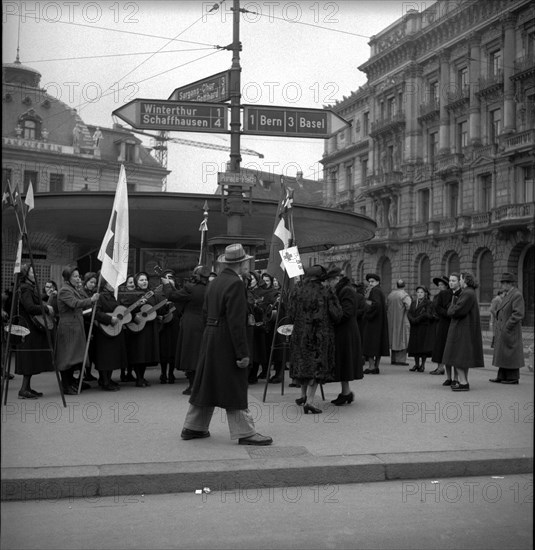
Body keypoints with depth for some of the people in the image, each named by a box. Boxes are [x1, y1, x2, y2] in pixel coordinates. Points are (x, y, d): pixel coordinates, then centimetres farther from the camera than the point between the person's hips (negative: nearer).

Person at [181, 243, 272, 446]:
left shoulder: (214, 282, 11)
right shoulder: (235, 284, -17)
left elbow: (205, 313, 17)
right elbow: (236, 321, -22)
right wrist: (242, 353, -20)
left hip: (210, 339, 9)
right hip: (227, 341, -9)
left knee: (206, 383, 16)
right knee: (235, 388, -4)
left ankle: (193, 427, 23)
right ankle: (245, 433, 2)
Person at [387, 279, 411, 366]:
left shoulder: (390, 294, 7)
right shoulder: (404, 295, -12)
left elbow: (386, 307, 13)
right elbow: (409, 307, -23)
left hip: (391, 320, 6)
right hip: (402, 320, -6)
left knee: (394, 338, 13)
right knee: (402, 339, -1)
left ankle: (393, 359, 15)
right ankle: (400, 359, -5)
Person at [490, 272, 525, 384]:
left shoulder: (517, 295, -13)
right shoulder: (507, 295, 17)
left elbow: (518, 314, -20)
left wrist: (507, 327, -19)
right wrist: (498, 326, 14)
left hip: (510, 331, -9)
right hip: (502, 331, 9)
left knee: (511, 354, -4)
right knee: (502, 353, 11)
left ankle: (513, 377, 2)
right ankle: (502, 376, 15)